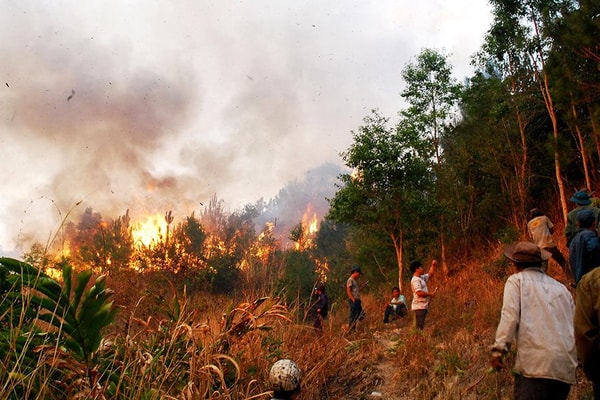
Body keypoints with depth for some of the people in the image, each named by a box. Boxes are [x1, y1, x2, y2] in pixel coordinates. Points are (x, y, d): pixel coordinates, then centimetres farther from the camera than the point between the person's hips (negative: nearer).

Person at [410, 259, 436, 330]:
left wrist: (433, 265, 16)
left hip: (423, 306, 10)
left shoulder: (421, 278, 15)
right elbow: (419, 293, -26)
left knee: (421, 326, 11)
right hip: (419, 306, -10)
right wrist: (429, 294, -12)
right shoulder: (415, 280, -16)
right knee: (420, 326, -10)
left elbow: (430, 274, 29)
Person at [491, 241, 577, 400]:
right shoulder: (561, 287, 21)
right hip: (566, 368, 6)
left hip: (536, 364, -6)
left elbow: (510, 316, -8)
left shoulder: (516, 280, 6)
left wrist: (498, 349, -8)